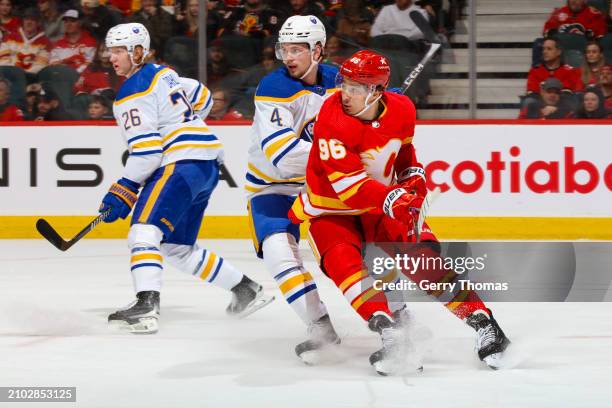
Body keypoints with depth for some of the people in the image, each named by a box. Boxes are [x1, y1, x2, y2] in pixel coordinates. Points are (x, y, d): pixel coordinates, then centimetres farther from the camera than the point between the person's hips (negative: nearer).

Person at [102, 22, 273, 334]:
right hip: (208, 166, 10)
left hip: (184, 164, -10)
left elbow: (146, 150, -17)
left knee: (145, 229, -23)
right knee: (178, 247, 17)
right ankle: (247, 290, 24)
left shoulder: (133, 93, -10)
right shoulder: (163, 74, 18)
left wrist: (124, 191, -13)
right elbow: (202, 98, 31)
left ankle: (146, 307, -41)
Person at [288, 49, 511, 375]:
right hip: (332, 210, -4)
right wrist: (389, 198, -43)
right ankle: (389, 332, -40)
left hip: (383, 205, 4)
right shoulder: (333, 119, -27)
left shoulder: (401, 110, -9)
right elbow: (345, 181, -33)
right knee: (343, 260, -30)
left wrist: (413, 175, 1)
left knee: (424, 257, -11)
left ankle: (482, 324, -6)